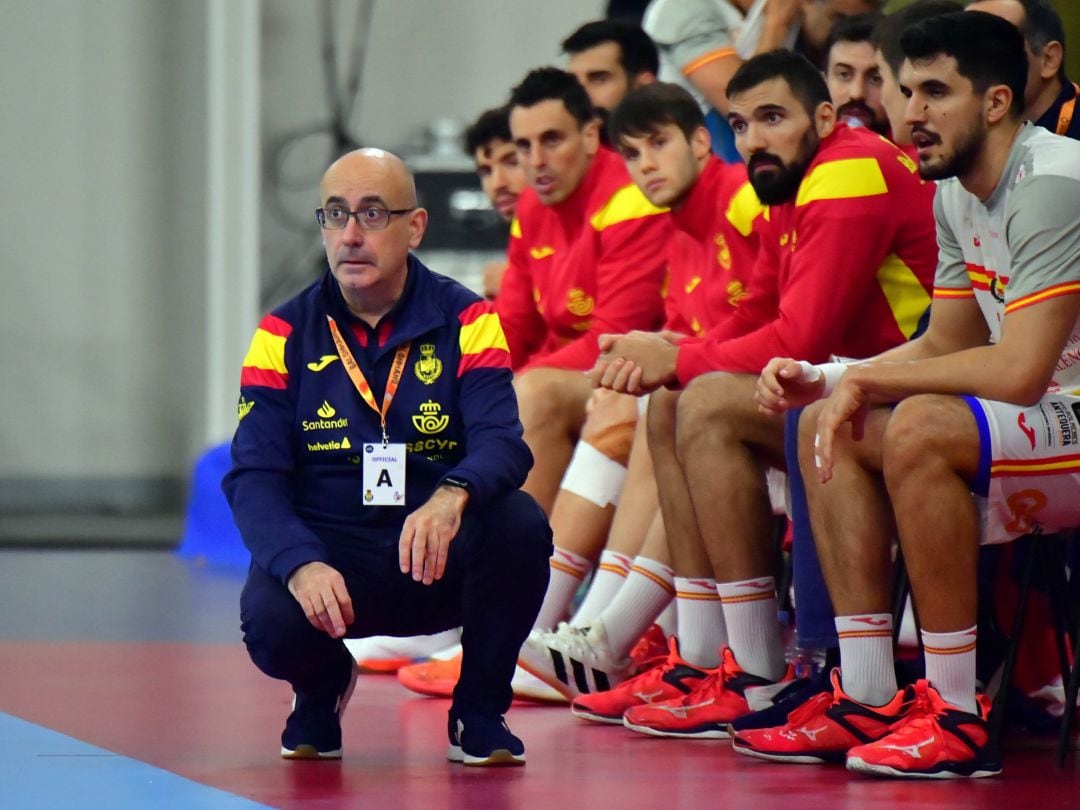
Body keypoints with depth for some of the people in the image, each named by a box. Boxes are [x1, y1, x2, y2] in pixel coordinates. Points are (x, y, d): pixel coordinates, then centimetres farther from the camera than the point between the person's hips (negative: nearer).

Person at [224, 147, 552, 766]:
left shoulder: (466, 320, -1)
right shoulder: (285, 336, 1)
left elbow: (502, 442, -16)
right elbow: (254, 477, -7)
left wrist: (451, 497, -40)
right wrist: (300, 566, -28)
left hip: (443, 564, 0)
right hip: (327, 550, 0)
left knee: (519, 524, -31)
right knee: (271, 623, -32)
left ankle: (479, 710, -4)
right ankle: (323, 687, 10)